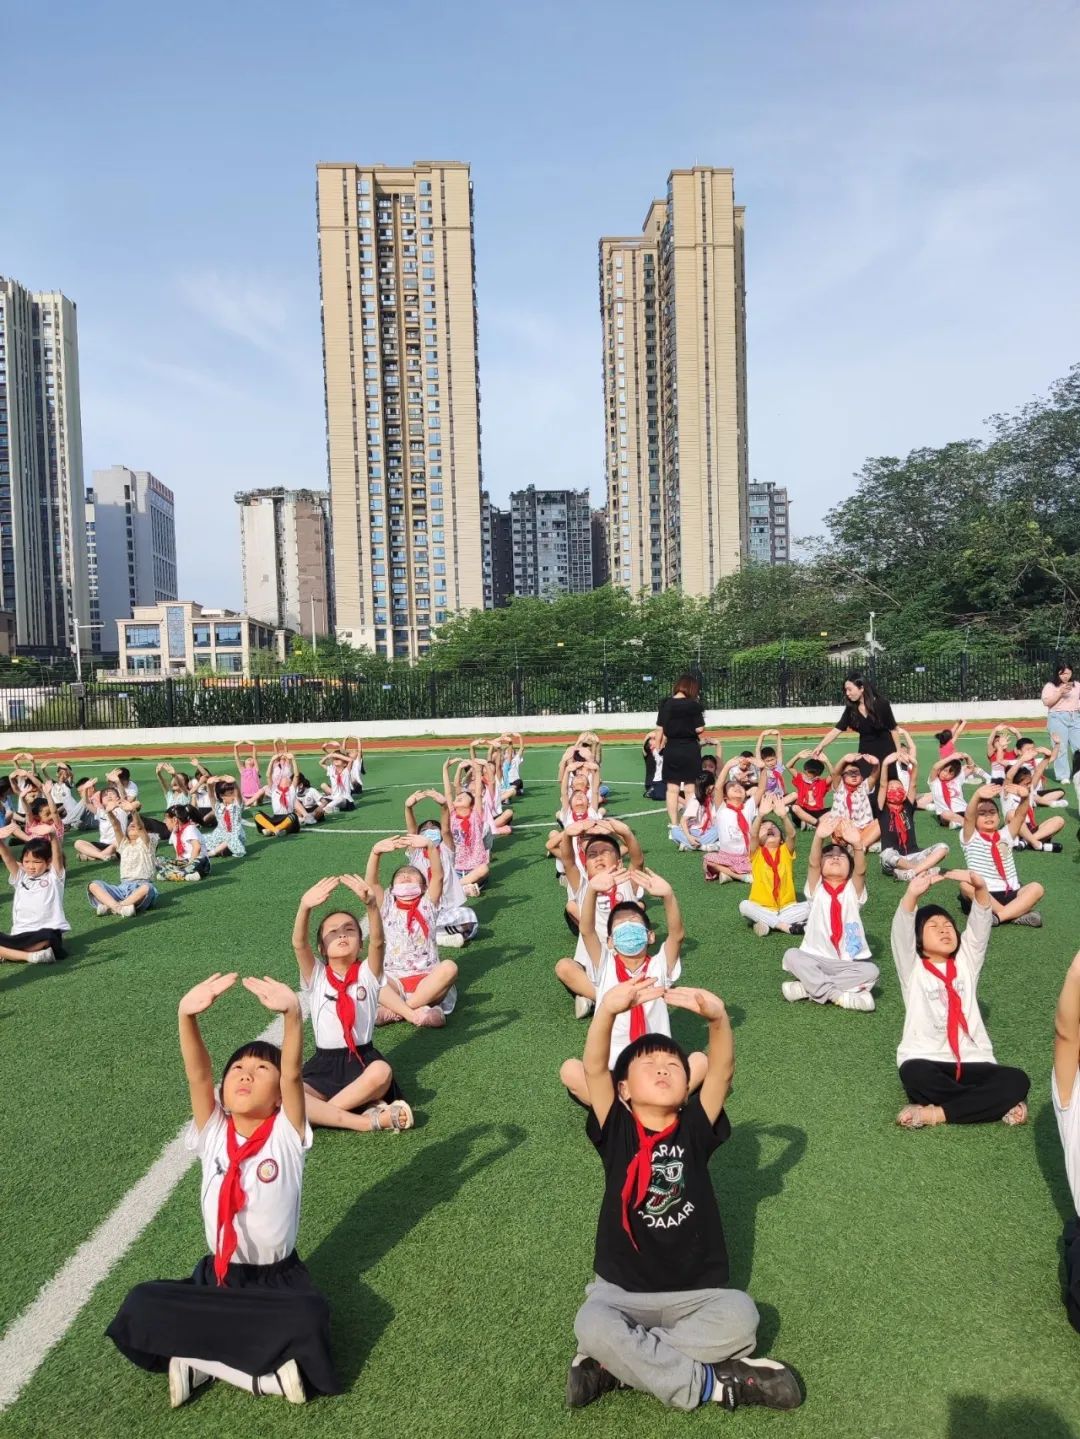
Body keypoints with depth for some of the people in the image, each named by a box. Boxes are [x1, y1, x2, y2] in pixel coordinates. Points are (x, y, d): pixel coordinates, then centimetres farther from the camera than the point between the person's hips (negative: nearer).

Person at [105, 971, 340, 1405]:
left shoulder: (286, 1134, -9)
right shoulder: (212, 1134, -2)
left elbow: (293, 1073, -28)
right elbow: (198, 1074, -19)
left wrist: (292, 1014, -47)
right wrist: (187, 1016, -39)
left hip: (278, 1279, -3)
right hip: (216, 1276, 3)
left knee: (309, 1321, -34)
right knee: (139, 1308, -23)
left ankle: (197, 1358, -13)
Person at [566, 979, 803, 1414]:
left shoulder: (694, 1129, -2)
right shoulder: (616, 1132, -4)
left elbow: (722, 1070, -18)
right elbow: (595, 1069, -22)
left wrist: (717, 1018, -40)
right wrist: (607, 1011, -42)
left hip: (697, 1292, 2)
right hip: (623, 1291, -1)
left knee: (740, 1314, -28)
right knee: (591, 1324, -32)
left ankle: (615, 1365, -17)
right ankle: (711, 1383, -16)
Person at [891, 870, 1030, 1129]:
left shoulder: (966, 962, 15)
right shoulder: (912, 968, 6)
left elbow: (981, 924, -2)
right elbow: (901, 930, -13)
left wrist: (980, 889, -23)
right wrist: (912, 895, -33)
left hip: (972, 1061, 3)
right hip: (926, 1060, -3)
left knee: (1017, 1081, -24)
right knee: (914, 1074, -37)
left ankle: (933, 1113, -23)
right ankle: (993, 1104, -20)